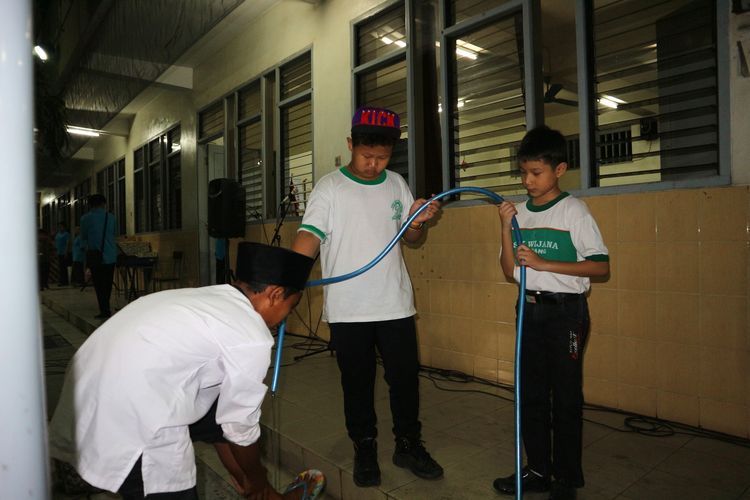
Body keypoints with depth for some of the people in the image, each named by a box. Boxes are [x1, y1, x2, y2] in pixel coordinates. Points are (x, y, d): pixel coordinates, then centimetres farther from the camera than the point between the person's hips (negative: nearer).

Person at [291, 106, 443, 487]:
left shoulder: (396, 184, 7)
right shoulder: (329, 188, -6)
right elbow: (309, 236, -18)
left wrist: (419, 221, -6)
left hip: (395, 304, 3)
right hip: (347, 310, -3)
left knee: (405, 378, 12)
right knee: (357, 383, 12)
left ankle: (408, 444, 33)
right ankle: (364, 448, 32)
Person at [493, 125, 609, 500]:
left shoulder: (573, 210, -7)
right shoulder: (518, 212, 6)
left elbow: (600, 266, -12)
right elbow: (510, 271, 5)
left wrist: (544, 263, -20)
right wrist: (506, 229, -7)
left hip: (566, 310, -5)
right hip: (530, 310, 6)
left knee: (566, 396, 5)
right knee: (530, 393, 13)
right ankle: (538, 470, 29)